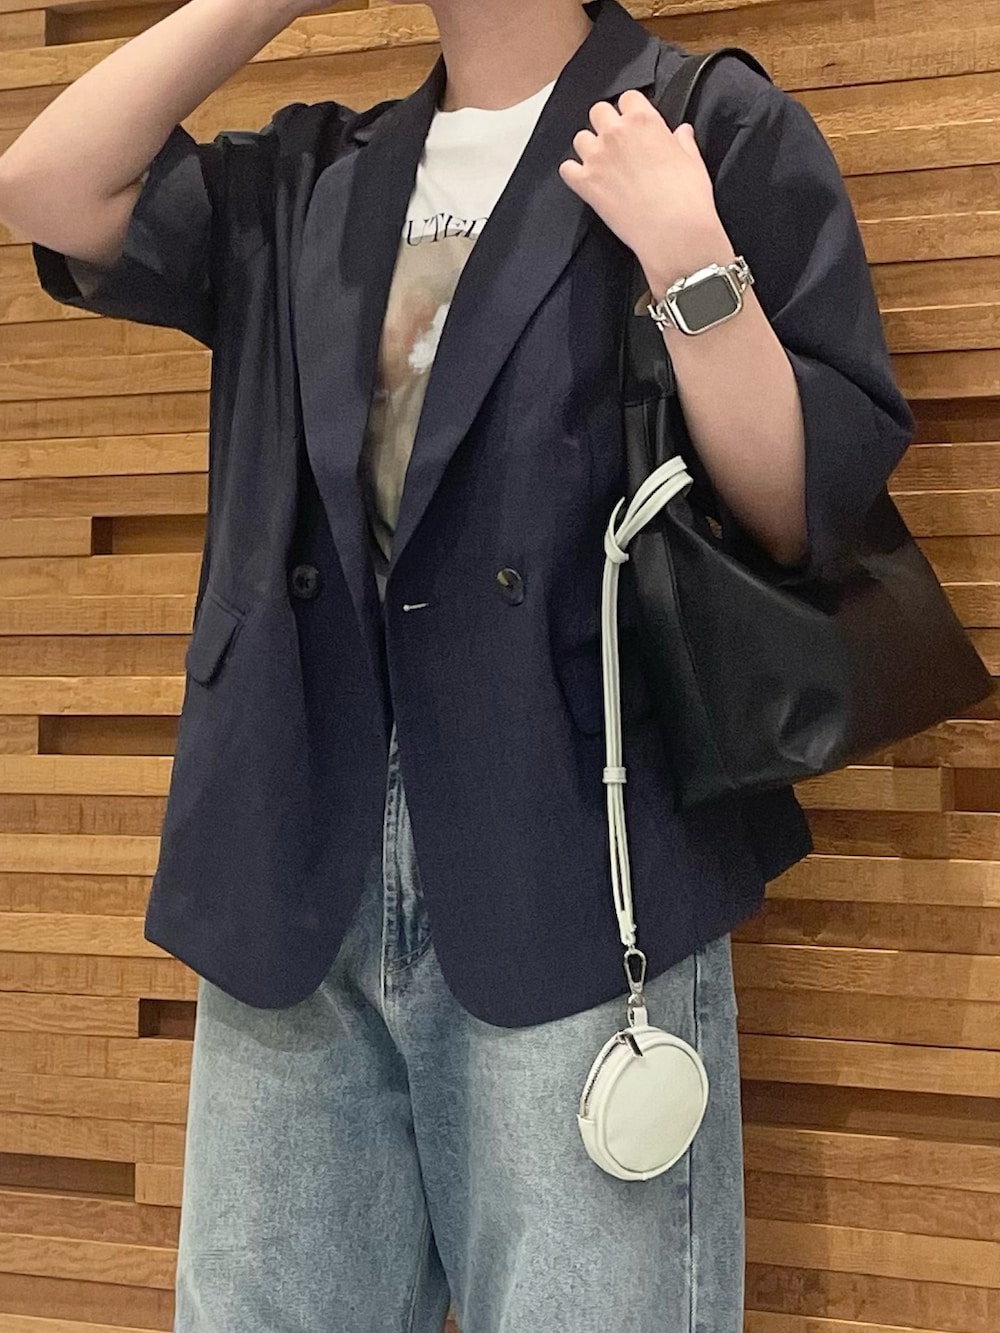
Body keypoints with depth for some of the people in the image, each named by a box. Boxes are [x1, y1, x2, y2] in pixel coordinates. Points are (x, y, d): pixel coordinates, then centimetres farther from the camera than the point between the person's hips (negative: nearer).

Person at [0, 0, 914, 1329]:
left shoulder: (723, 132, 3)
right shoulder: (309, 181, 18)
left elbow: (814, 510, -3)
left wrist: (687, 257, -16)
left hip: (573, 884, -4)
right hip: (294, 885, 5)